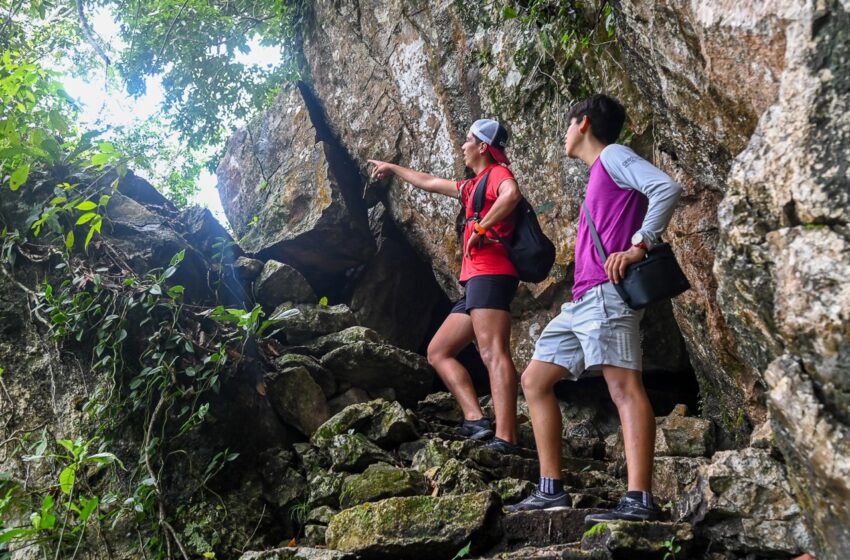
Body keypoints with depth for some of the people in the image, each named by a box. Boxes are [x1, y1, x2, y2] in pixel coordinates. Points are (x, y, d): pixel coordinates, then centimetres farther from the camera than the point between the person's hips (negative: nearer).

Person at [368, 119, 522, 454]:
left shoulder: (497, 173, 2)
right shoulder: (474, 186, 29)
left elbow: (512, 194, -24)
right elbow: (430, 183, 43)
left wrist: (481, 228, -17)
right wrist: (392, 168, 53)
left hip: (490, 276, -10)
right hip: (476, 281, 10)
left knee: (493, 353, -21)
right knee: (438, 351, 7)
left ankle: (505, 439, -29)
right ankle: (475, 420, -7)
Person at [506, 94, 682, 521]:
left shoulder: (613, 156, 3)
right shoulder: (598, 177, 30)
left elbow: (668, 188, -14)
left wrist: (638, 246, -19)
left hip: (606, 292, -10)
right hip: (582, 300, 10)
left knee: (623, 383, -17)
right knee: (535, 381, 7)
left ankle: (639, 500, -20)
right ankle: (551, 490, 7)